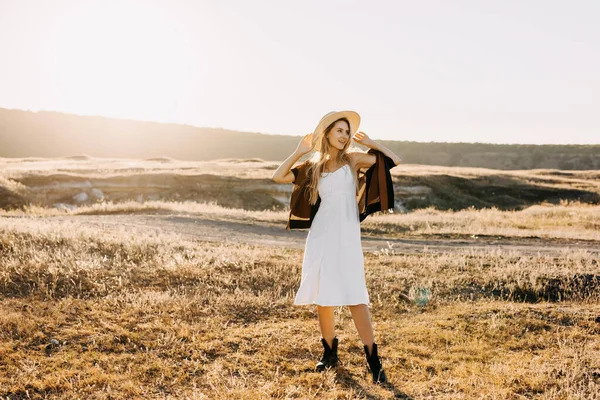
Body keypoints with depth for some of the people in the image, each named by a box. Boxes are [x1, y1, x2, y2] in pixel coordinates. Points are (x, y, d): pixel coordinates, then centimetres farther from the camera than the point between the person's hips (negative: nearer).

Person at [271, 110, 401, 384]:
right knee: (322, 298, 8)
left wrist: (370, 142, 5)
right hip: (320, 237, 3)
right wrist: (300, 151, 5)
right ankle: (329, 353, 26)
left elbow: (394, 160, -1)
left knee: (355, 298, -9)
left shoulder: (353, 159, 5)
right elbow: (278, 177, 5)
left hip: (346, 237, -3)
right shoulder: (313, 166, 11)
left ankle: (373, 361, -2)